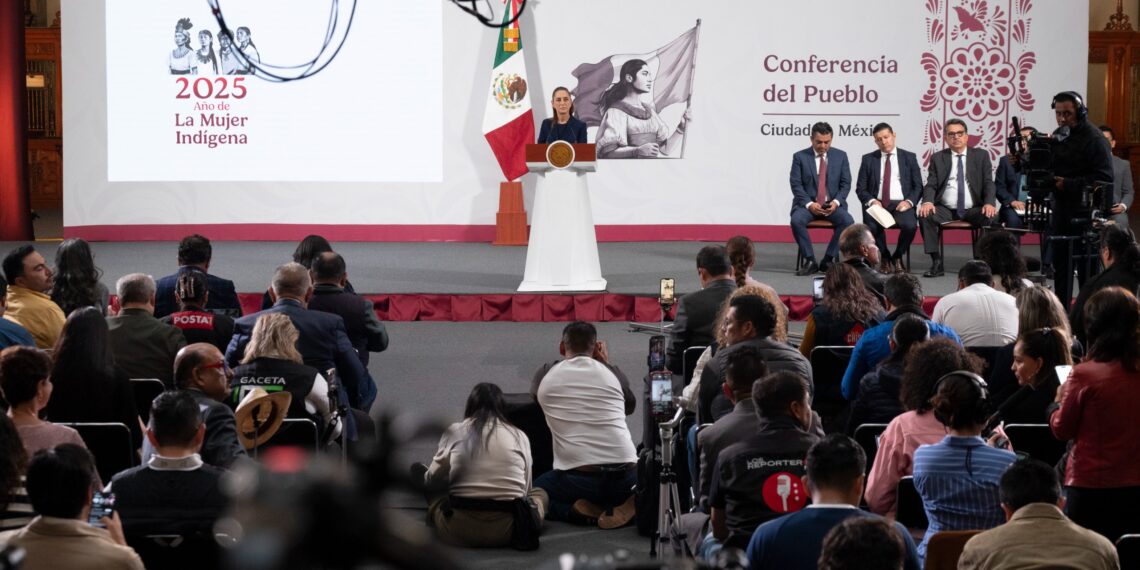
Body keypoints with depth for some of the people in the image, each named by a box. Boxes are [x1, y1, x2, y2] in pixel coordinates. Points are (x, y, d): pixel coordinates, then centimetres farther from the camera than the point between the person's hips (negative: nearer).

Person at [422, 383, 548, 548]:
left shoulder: (454, 431, 4)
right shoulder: (519, 436, 7)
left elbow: (433, 480, 13)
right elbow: (524, 488, 12)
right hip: (505, 531, 1)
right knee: (540, 493, 31)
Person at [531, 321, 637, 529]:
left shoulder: (546, 374, 7)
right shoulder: (613, 373, 9)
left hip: (577, 479, -1)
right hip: (626, 477, 1)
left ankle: (579, 511, -3)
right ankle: (623, 506, 0)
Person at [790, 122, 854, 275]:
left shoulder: (840, 156, 7)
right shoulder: (800, 157, 1)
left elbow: (846, 183, 5)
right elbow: (796, 185, -3)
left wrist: (836, 202, -13)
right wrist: (809, 204, -18)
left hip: (833, 204, 1)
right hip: (807, 204, -1)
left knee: (848, 221, -29)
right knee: (797, 220, -33)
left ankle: (828, 260, -16)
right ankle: (809, 261, -18)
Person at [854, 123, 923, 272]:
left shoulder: (909, 158, 11)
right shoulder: (868, 159, 11)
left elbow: (918, 186, 8)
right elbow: (860, 188, 8)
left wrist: (909, 201, -11)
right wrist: (871, 201, -12)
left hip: (901, 204, 0)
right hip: (877, 204, 0)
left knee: (910, 225, -33)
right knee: (872, 226, -34)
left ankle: (897, 257, -1)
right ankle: (885, 258, -3)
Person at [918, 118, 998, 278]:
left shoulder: (981, 155, 10)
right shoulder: (938, 158, 12)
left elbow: (988, 183, 2)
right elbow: (931, 185, 4)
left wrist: (990, 203, -18)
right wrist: (927, 202, -19)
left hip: (973, 210, -1)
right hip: (946, 210, 1)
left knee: (990, 216, -33)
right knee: (925, 215, -29)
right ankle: (936, 263, -24)